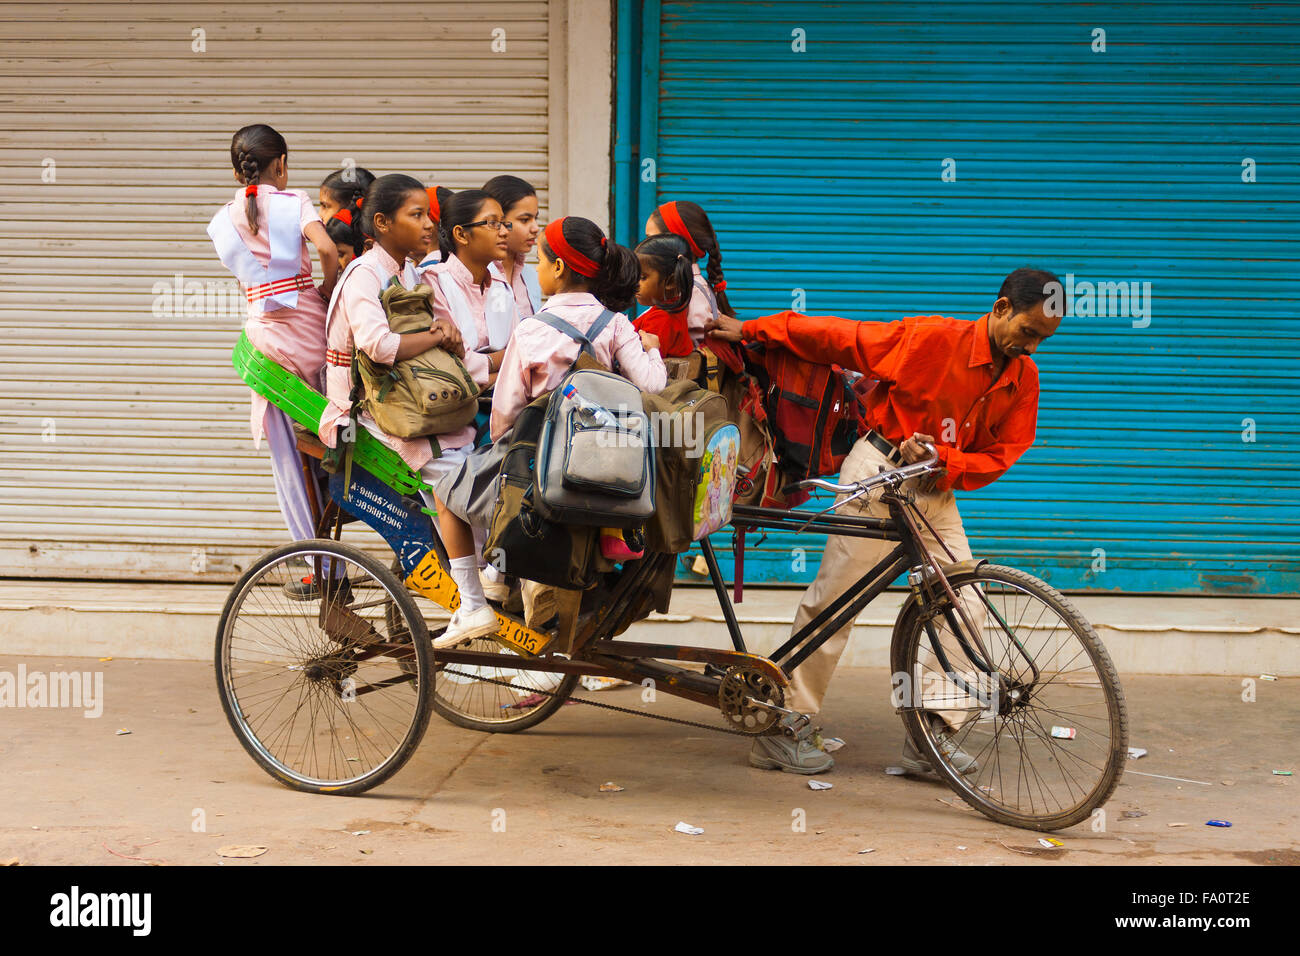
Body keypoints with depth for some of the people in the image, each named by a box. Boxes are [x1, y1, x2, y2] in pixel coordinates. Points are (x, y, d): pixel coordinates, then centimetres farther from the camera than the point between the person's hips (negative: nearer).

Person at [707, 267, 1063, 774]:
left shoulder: (1024, 378, 2)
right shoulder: (931, 338, -15)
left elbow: (1000, 455, 3)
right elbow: (839, 337, -10)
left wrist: (942, 459, -17)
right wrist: (750, 330, -9)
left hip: (936, 492, 6)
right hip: (879, 473, -6)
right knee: (834, 600, -6)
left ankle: (932, 735, 4)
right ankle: (780, 733, 1)